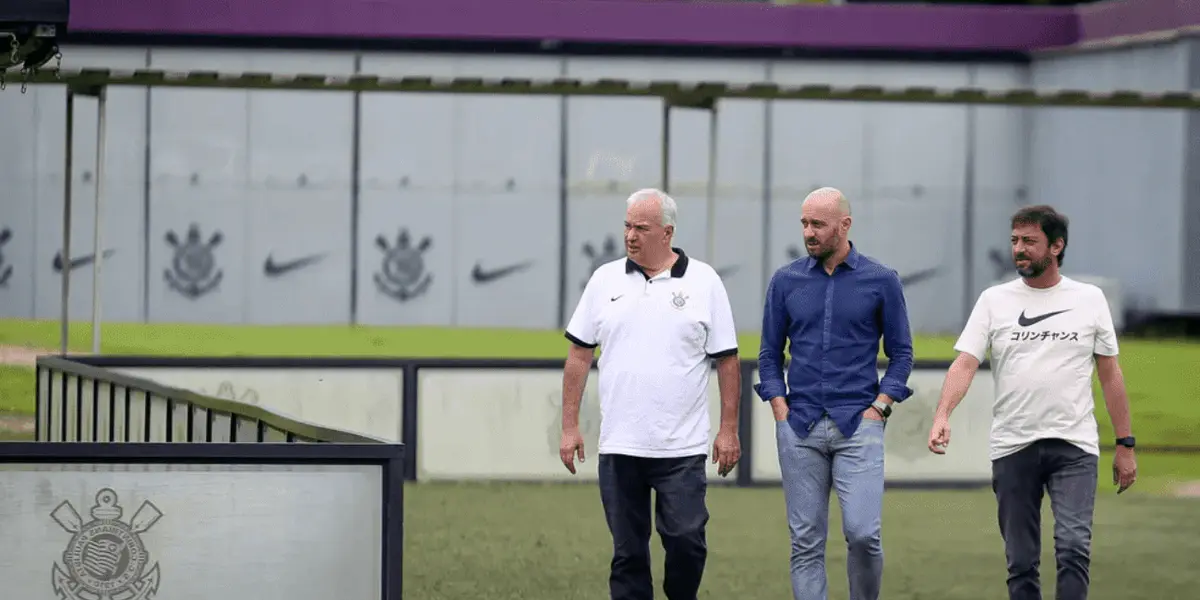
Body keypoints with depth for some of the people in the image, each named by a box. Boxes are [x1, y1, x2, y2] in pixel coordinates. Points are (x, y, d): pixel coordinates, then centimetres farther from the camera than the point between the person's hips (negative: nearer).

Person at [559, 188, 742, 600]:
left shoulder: (703, 282, 1)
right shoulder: (605, 280, 7)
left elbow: (727, 361, 3)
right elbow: (579, 354, 8)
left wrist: (729, 430, -2)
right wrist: (569, 426, 4)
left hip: (682, 447, -2)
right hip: (619, 445, 2)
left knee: (686, 541, -6)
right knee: (628, 551, 5)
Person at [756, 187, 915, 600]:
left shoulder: (881, 281, 2)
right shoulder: (786, 281, 7)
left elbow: (901, 353, 6)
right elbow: (770, 355, 12)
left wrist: (879, 408, -5)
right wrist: (781, 411, 1)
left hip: (858, 426, -2)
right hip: (800, 430, 2)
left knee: (863, 532, -13)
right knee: (806, 542, 2)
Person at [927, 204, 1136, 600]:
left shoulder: (1089, 299, 6)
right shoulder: (994, 300, 5)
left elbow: (1110, 374, 9)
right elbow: (965, 363, -5)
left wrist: (1125, 444, 6)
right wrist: (942, 415, -23)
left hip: (1074, 447, -1)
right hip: (1012, 448, 1)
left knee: (1073, 545, -18)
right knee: (1021, 561, 6)